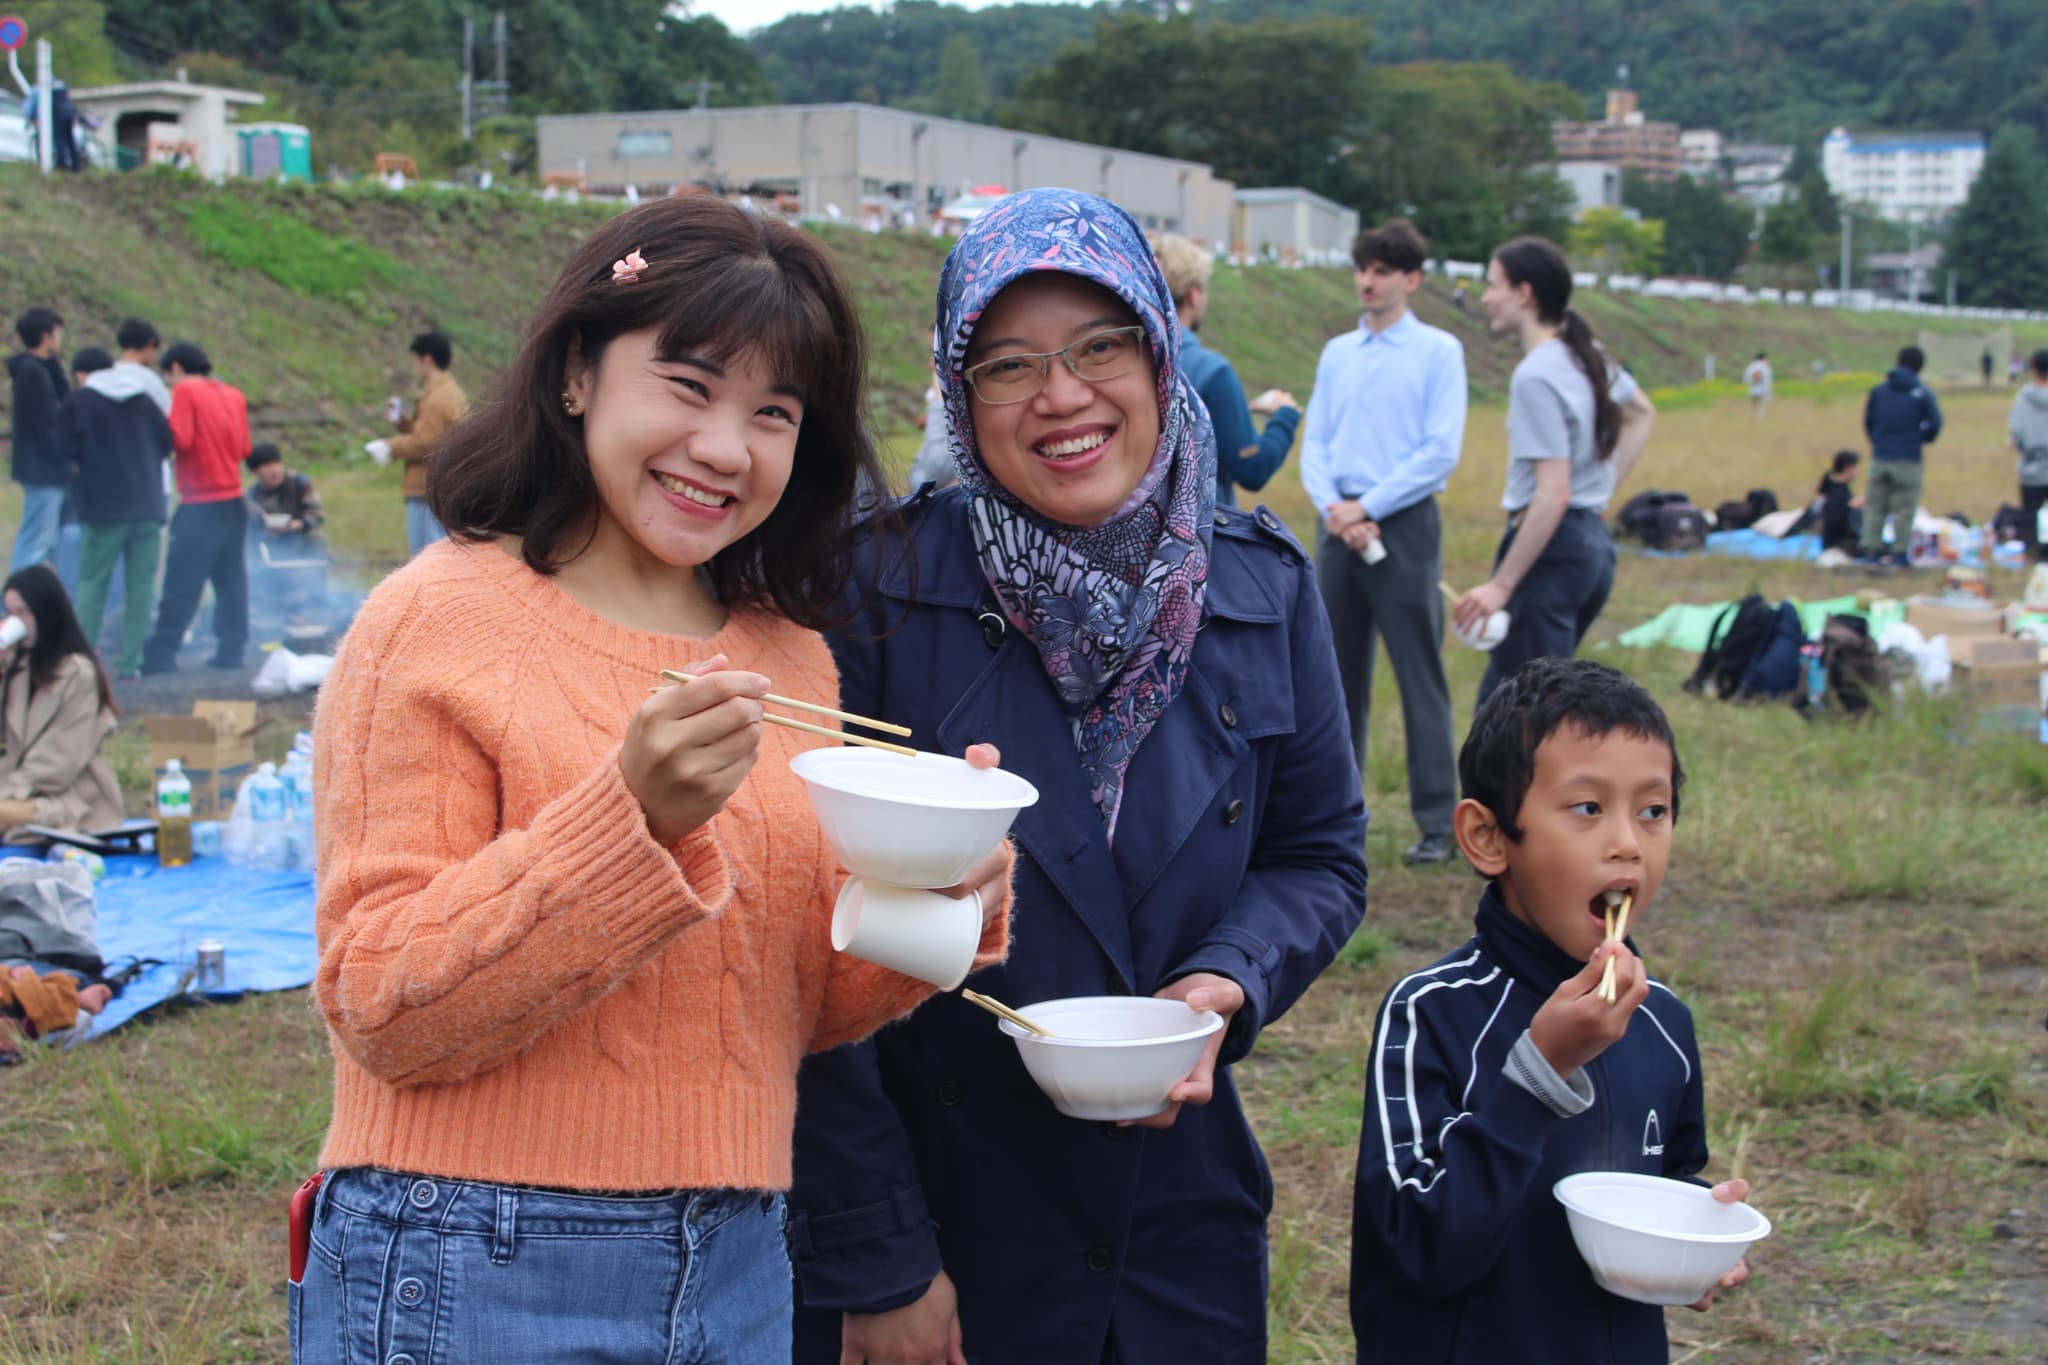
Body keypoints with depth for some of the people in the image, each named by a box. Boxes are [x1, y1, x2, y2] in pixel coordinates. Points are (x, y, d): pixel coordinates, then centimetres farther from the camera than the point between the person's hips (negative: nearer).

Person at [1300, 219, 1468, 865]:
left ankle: (1437, 823, 1)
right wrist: (1332, 508, -7)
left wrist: (1367, 507, -13)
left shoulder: (1437, 351, -1)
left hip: (1403, 525, -5)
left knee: (1420, 679, -3)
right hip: (1337, 526, 5)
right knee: (1337, 677, 10)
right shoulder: (1337, 353, 13)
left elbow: (1441, 450, -9)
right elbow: (1314, 444, 11)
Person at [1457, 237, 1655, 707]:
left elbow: (1554, 493, -23)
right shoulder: (1587, 353, 10)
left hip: (1553, 547, -10)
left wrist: (1502, 584, -21)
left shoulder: (1535, 376, -18)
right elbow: (1642, 414, 29)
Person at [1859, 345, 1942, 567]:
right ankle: (1899, 551, 2)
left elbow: (1868, 420, 8)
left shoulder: (1878, 390, 4)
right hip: (1908, 459, -3)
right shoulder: (1923, 394, -6)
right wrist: (1923, 439, 13)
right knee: (1904, 508, 3)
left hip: (1880, 457, 3)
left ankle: (1871, 547, 11)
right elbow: (1934, 424, -7)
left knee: (1875, 506, 11)